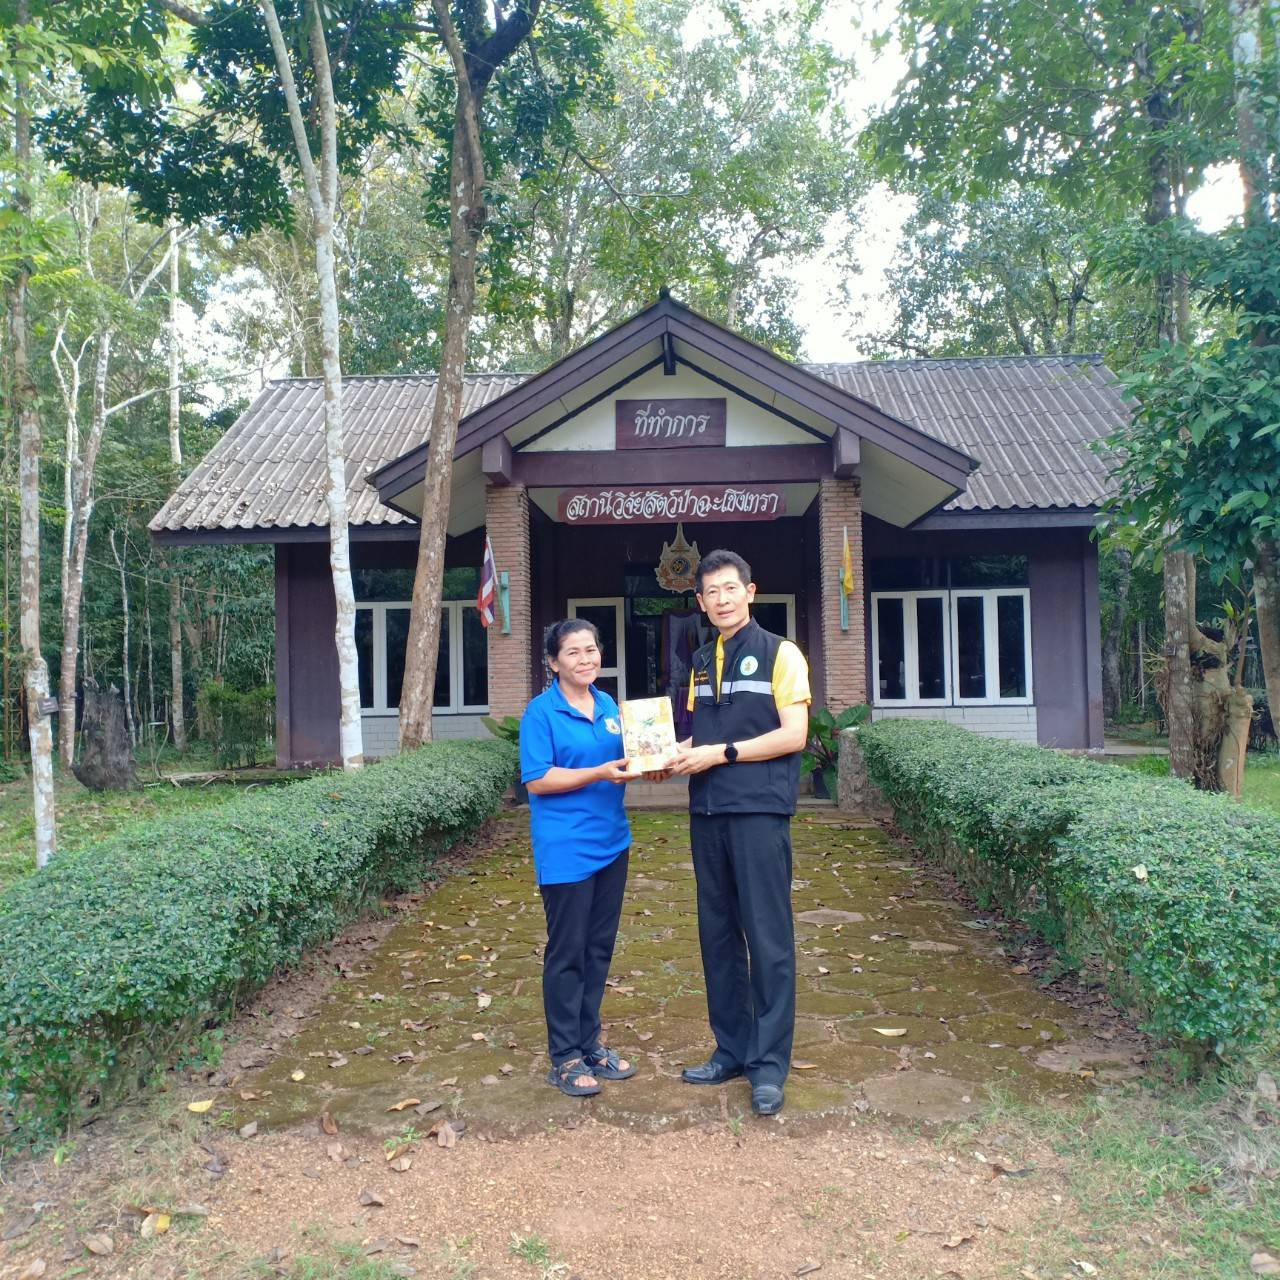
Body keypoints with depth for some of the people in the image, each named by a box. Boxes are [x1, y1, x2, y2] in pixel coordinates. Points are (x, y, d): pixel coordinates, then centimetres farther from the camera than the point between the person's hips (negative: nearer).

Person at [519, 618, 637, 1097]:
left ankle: (590, 1043, 27)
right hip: (566, 849, -6)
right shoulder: (541, 711, -9)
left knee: (599, 948, 13)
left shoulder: (609, 706, 10)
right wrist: (600, 774, -22)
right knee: (567, 953, 2)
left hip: (611, 842, 6)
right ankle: (565, 1057, 14)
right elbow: (537, 780, -14)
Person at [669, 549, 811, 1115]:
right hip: (708, 813, 6)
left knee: (768, 939, -1)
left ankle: (769, 1064, 9)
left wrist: (720, 753, -14)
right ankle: (731, 1051, 24)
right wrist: (674, 755, 0)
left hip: (759, 812, -6)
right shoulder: (701, 662, 16)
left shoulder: (779, 654, -3)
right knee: (717, 935, 11)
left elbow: (793, 735, -10)